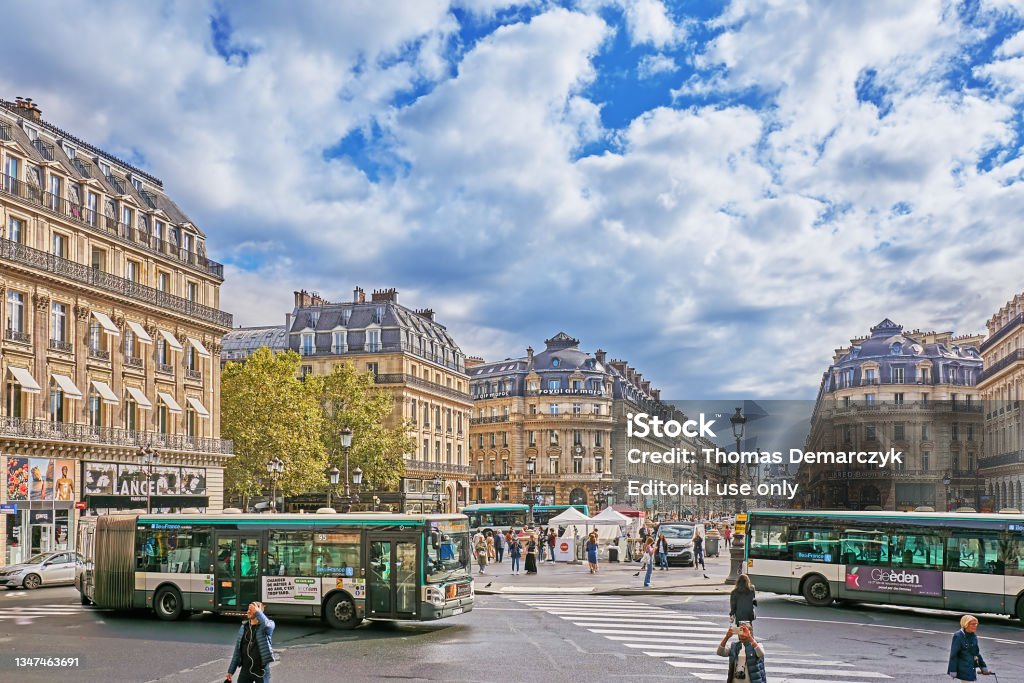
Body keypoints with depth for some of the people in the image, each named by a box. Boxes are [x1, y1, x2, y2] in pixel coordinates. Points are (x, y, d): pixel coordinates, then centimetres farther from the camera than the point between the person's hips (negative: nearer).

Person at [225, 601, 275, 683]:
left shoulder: (269, 625, -6)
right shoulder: (243, 627, 8)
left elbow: (266, 624, -34)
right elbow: (237, 651, 11)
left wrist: (257, 611, -20)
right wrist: (230, 671, 9)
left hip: (261, 671, -5)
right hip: (245, 670, 5)